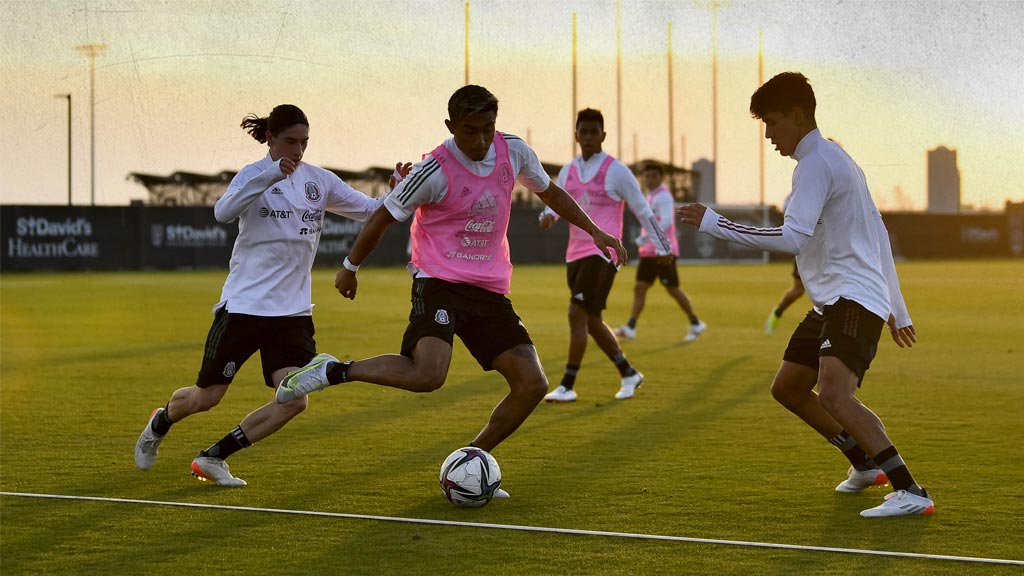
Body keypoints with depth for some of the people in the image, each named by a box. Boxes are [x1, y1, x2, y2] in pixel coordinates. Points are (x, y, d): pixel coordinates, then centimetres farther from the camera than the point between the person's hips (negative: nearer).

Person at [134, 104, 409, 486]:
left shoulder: (319, 181, 6)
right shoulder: (254, 175, -8)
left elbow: (370, 211, 10)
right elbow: (223, 212, -28)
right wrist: (272, 174, -37)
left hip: (292, 310, 4)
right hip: (243, 306, -4)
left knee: (294, 401, -13)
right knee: (206, 397, 5)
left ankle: (213, 459, 1)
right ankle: (159, 424, 40)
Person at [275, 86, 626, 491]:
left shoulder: (514, 151, 1)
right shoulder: (434, 172, -15)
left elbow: (549, 191, 23)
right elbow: (384, 217, -2)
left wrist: (594, 231, 20)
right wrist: (350, 267, 8)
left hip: (490, 289, 6)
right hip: (438, 281, -6)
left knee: (532, 384, -5)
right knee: (428, 374, -31)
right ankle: (333, 371, -11)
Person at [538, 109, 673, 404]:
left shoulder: (616, 171, -6)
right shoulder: (568, 172, 11)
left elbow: (643, 211, -1)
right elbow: (556, 203, 17)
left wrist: (663, 247, 2)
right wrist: (548, 216, -8)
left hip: (603, 255, -7)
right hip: (575, 255, 7)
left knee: (577, 315, -15)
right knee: (592, 322, 12)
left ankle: (567, 387, -12)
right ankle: (629, 374, 29)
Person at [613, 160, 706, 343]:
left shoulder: (663, 196, -12)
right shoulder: (651, 196, 17)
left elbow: (666, 222, -26)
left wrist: (645, 238, -32)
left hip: (662, 252, -9)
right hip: (649, 252, 9)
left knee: (673, 289, -1)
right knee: (639, 288, -1)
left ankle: (696, 324, 12)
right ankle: (630, 328, -7)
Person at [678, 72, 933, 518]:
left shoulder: (816, 163, -12)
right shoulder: (836, 159, 20)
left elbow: (793, 237, -25)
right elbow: (878, 236, 24)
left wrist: (713, 223, -22)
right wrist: (897, 310, 28)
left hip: (853, 300, -11)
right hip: (830, 302, 11)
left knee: (833, 394, -28)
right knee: (788, 388, 19)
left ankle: (911, 493, -32)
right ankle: (865, 464, 33)